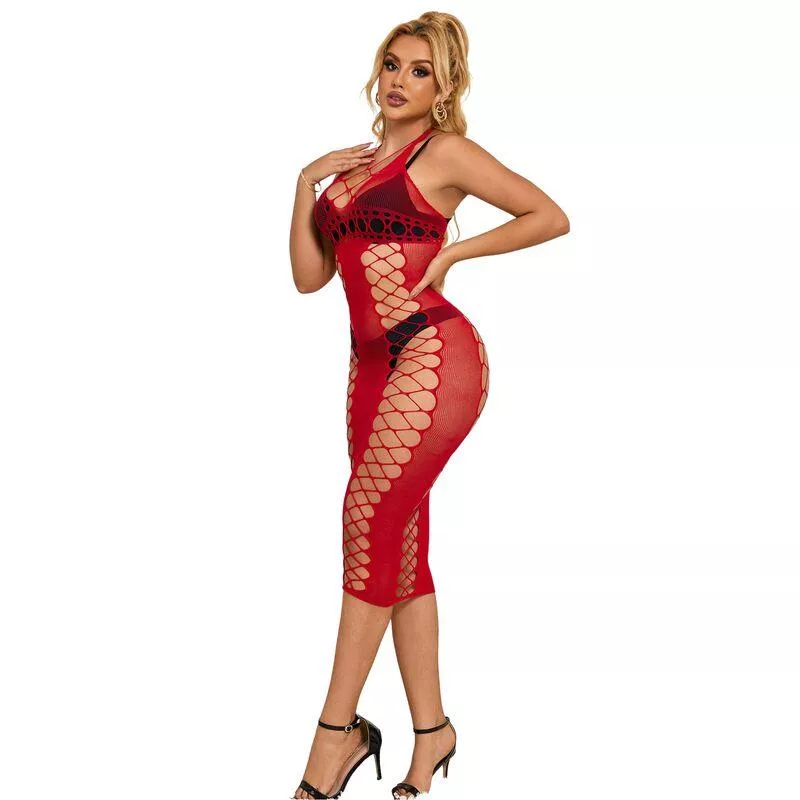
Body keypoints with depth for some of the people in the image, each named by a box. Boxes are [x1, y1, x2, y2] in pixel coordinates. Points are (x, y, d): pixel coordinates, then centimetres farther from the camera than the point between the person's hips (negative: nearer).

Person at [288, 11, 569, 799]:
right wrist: (306, 182, 6)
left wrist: (452, 252, -5)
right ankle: (430, 731, 16)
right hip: (374, 364, 7)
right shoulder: (353, 165, 20)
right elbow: (308, 276, 14)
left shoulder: (445, 153, 1)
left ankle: (338, 729, -4)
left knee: (370, 521, -14)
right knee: (401, 547, 7)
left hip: (433, 354, -7)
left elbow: (551, 217, -3)